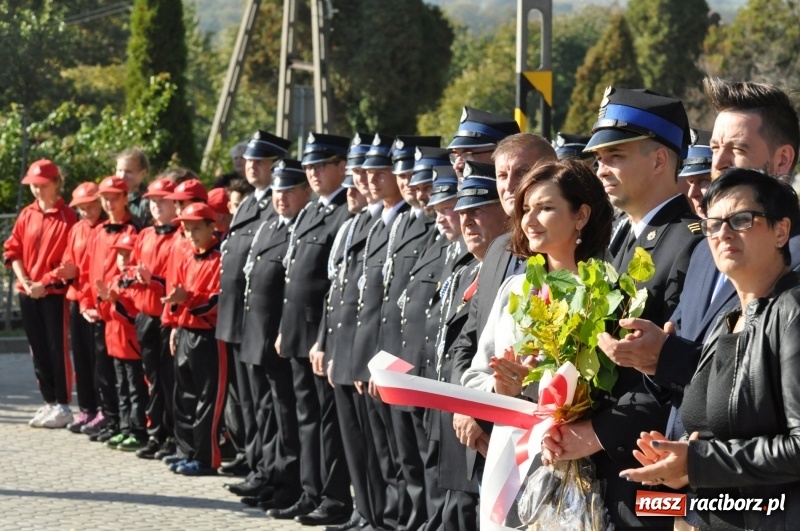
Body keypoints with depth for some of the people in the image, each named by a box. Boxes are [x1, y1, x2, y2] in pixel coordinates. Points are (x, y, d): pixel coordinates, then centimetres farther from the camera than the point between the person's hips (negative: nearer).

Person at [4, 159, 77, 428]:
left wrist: (45, 282, -14)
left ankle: (62, 405, 3)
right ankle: (49, 402, 17)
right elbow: (13, 250, 10)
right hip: (28, 292, 6)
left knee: (57, 348, -3)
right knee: (38, 348, 9)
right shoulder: (27, 215, 9)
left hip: (55, 292, -6)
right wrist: (24, 281, -4)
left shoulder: (67, 216, -7)